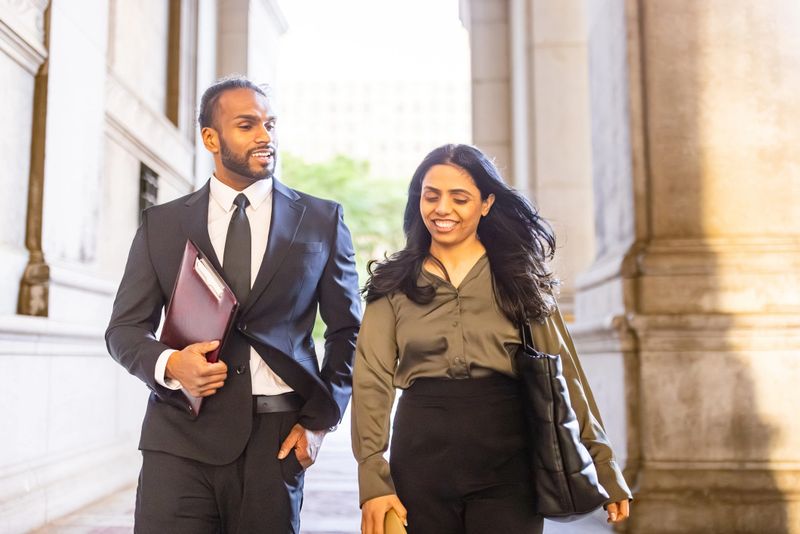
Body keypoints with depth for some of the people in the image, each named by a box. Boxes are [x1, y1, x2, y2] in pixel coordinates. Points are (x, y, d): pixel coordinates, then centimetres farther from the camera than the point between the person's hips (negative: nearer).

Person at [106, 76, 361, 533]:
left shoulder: (322, 220, 5)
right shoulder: (161, 224, 7)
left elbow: (348, 330, 8)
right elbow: (125, 328, 9)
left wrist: (320, 420, 0)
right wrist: (168, 363, -12)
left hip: (277, 438, 0)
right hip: (180, 436, 1)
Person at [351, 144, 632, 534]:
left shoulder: (519, 278, 6)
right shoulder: (393, 285, 6)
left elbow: (562, 373, 4)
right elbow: (372, 382, 0)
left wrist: (602, 464, -1)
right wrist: (373, 479, -9)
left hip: (506, 461, 0)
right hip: (421, 460, 1)